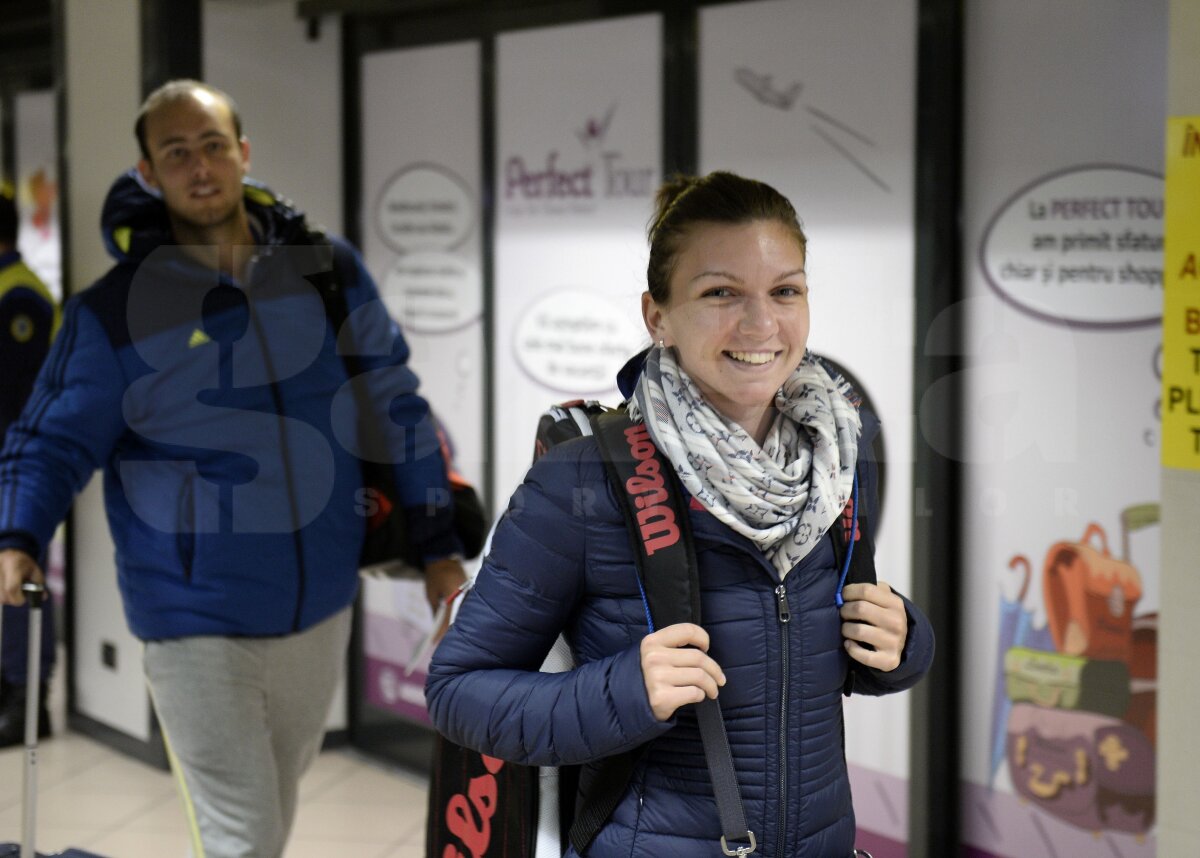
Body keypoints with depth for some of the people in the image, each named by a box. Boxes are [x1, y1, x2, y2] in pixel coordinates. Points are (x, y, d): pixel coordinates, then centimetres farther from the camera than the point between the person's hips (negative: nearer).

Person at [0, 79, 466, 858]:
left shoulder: (330, 270, 1)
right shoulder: (113, 310, -7)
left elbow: (397, 407, 8)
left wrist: (438, 544, 8)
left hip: (321, 611, 4)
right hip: (198, 626, -4)